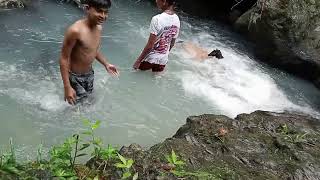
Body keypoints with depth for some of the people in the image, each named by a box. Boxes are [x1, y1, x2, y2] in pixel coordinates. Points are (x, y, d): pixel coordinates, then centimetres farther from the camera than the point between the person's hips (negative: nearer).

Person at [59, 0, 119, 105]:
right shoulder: (76, 30, -28)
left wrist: (106, 64, 9)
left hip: (89, 74, 7)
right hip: (75, 77, -7)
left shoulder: (99, 28, -4)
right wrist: (67, 87, -25)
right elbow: (64, 59, -23)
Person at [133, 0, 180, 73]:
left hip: (151, 58, -6)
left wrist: (138, 61, -13)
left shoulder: (157, 19, -24)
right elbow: (172, 44, 9)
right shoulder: (177, 20, -3)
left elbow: (150, 45, -23)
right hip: (163, 59, 6)